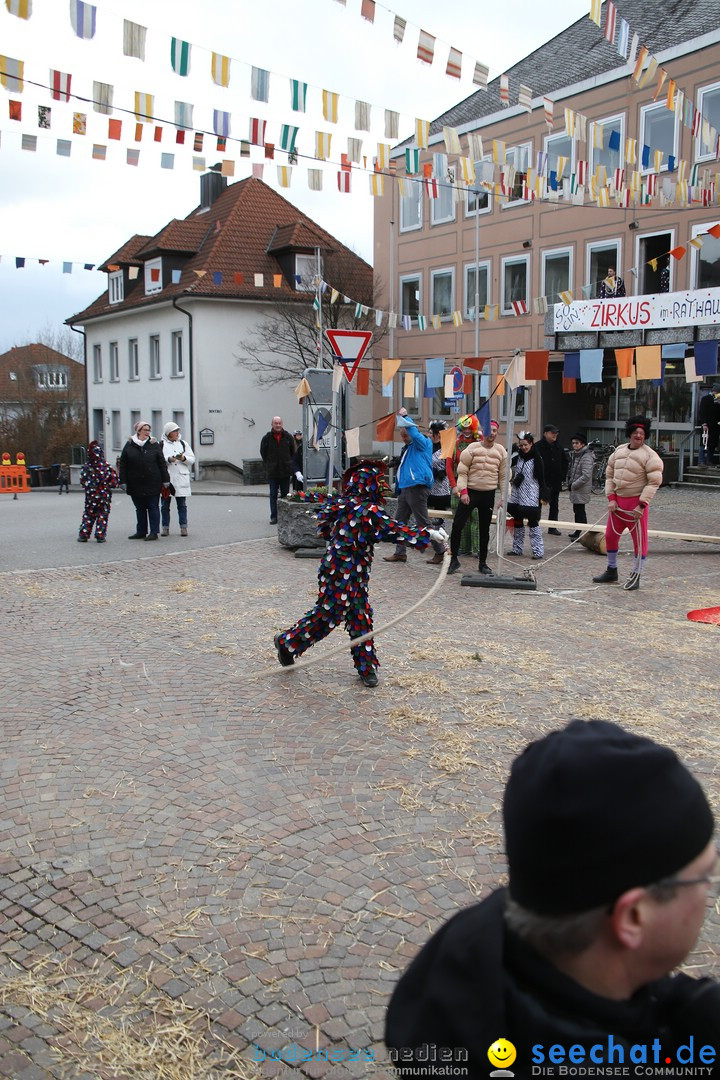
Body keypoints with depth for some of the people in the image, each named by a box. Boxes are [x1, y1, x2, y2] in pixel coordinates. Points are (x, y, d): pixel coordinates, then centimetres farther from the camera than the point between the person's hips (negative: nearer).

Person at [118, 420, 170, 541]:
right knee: (140, 509, 12)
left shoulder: (154, 445, 2)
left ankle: (154, 532, 5)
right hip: (135, 484, 2)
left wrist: (165, 480, -3)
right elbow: (123, 465, 5)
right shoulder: (129, 445, 4)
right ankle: (141, 532, 20)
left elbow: (162, 463, 1)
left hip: (152, 484, -2)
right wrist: (123, 481, -1)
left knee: (153, 507, 1)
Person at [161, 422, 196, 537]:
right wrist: (168, 459, -18)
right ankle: (165, 527, 11)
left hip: (181, 478, 2)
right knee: (165, 505, 3)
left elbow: (192, 459, 9)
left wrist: (183, 458, -10)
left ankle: (183, 527, 7)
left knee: (182, 505, 3)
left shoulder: (183, 443, 13)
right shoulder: (161, 444, 4)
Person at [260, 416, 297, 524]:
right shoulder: (267, 438, -1)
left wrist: (288, 463, 9)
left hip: (285, 471, 1)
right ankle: (274, 516, 4)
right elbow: (263, 453, 10)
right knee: (273, 495, 1)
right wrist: (269, 464, 7)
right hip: (273, 471, -1)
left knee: (285, 494, 6)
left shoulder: (288, 437, 2)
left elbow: (293, 452, 13)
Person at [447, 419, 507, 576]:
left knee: (484, 530, 10)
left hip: (489, 494, 2)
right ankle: (454, 560, 3)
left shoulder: (501, 451, 4)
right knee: (457, 525, -9)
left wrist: (503, 497, 2)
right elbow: (462, 472, -4)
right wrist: (463, 491, -12)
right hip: (470, 492, -2)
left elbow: (503, 476, 7)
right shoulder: (472, 448, -4)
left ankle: (482, 563, 20)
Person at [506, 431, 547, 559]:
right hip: (517, 494, 6)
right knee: (517, 521, 12)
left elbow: (541, 478, -7)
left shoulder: (536, 458, -6)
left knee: (533, 522, -7)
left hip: (531, 496, -6)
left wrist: (543, 496, -10)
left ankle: (538, 550, -4)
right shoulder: (518, 456, 9)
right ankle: (517, 548, 21)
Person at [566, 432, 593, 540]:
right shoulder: (574, 454, 12)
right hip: (575, 489, 9)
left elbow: (586, 475, -23)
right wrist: (570, 483, 9)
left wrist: (573, 485, -16)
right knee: (577, 511, 16)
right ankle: (578, 532, 25)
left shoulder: (586, 457, -16)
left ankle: (583, 534, -2)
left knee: (580, 511, -6)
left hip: (582, 490, -9)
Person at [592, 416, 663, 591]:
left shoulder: (649, 455, -9)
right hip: (617, 500, 6)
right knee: (610, 535, 13)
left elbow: (654, 482, -14)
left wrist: (641, 505, -18)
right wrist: (611, 498, 1)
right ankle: (611, 571, 30)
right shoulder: (619, 451, 9)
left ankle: (636, 576, 9)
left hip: (636, 502, -6)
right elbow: (609, 475, 12)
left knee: (639, 539, -1)